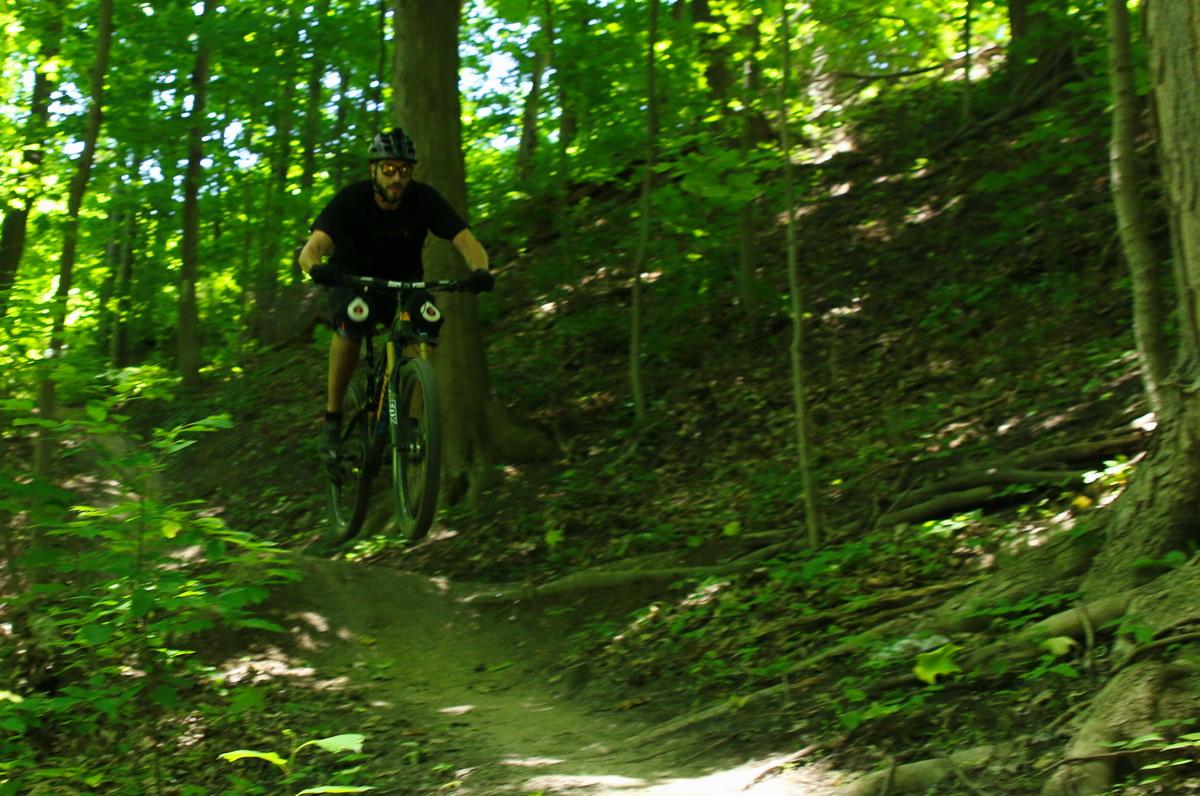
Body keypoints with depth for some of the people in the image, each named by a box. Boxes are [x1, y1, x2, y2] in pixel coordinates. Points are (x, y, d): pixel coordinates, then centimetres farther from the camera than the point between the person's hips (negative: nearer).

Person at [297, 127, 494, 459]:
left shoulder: (424, 199, -19)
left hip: (403, 282, 2)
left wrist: (480, 270, -49)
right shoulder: (350, 199, -23)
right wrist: (316, 267, -60)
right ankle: (332, 417, -20)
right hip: (351, 281, -2)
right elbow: (311, 248, -35)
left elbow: (467, 242, -26)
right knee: (353, 320, -35)